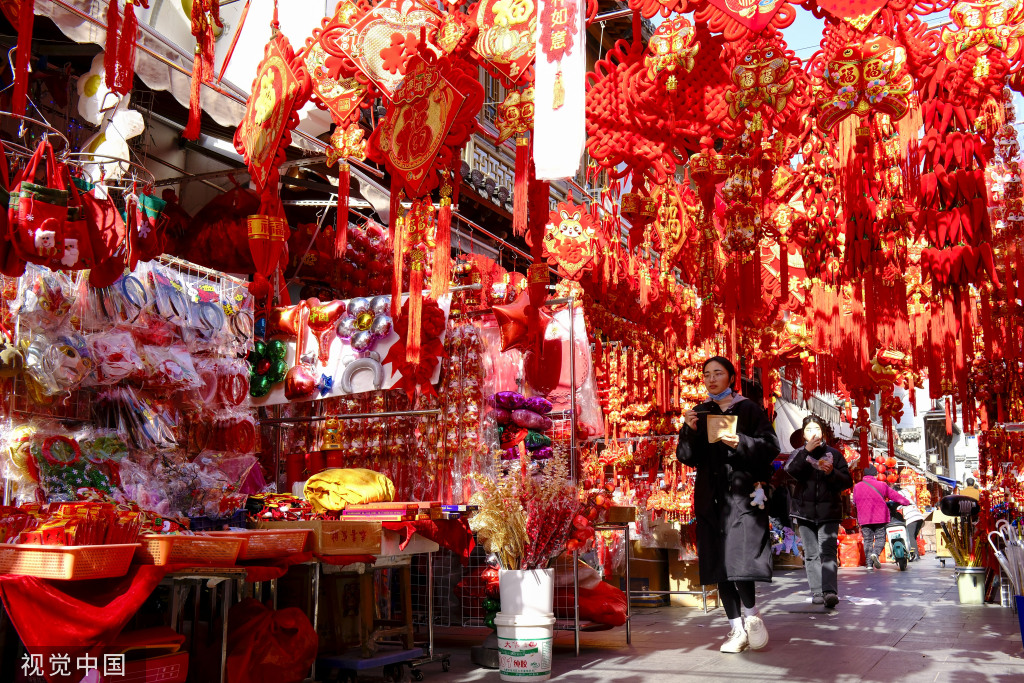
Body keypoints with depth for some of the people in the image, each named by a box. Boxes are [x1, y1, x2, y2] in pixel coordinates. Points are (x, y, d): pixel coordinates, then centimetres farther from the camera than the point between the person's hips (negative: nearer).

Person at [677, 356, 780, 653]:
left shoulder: (748, 409, 4)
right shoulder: (699, 413, 14)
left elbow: (771, 446, -3)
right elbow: (685, 457, 11)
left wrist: (740, 442, -19)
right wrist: (689, 431, -7)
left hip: (742, 493, -4)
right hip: (710, 497, 4)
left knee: (739, 558, -15)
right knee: (719, 563, 2)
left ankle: (752, 615, 7)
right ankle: (737, 629, 9)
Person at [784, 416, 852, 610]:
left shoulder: (833, 454, 9)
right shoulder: (799, 454, 11)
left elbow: (848, 481, 6)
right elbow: (791, 470, -12)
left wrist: (832, 472, -12)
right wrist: (807, 450, -19)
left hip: (828, 511, -2)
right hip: (805, 510, 2)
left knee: (828, 552, -14)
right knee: (811, 554, 3)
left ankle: (830, 591, -23)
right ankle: (817, 592, 8)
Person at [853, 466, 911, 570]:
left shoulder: (857, 487, 4)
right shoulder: (882, 485, -4)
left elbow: (855, 503, 13)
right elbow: (895, 496, 4)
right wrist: (907, 502, 21)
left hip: (864, 519, 2)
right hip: (880, 518, -2)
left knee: (868, 540, 7)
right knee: (880, 538, 8)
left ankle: (869, 564, 1)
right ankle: (875, 553, -21)